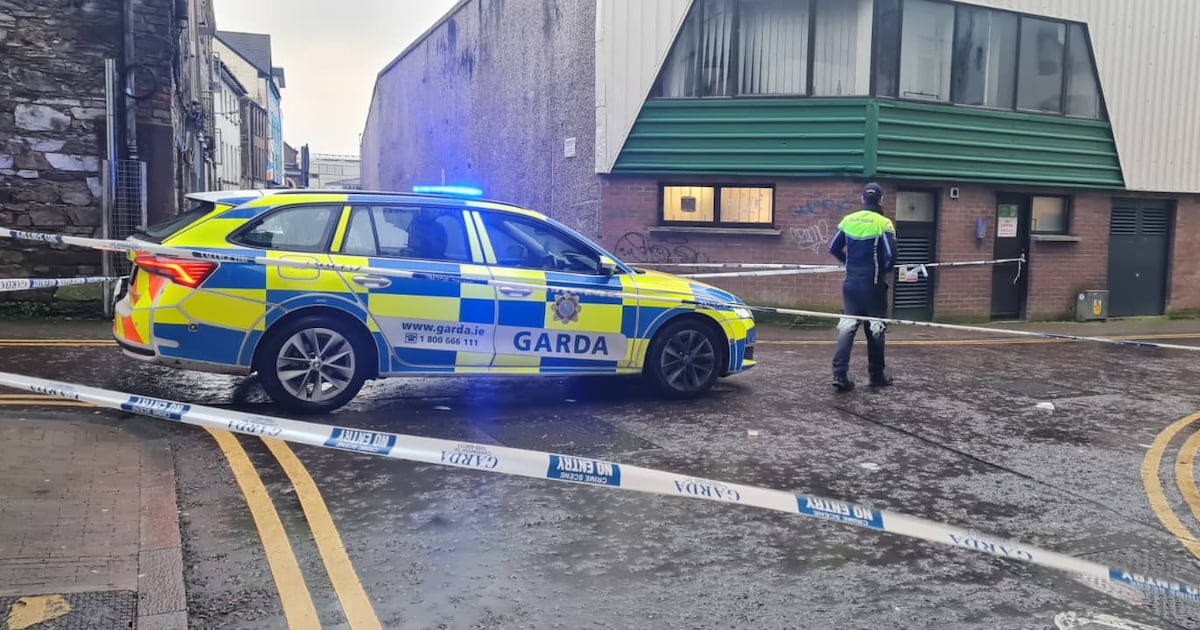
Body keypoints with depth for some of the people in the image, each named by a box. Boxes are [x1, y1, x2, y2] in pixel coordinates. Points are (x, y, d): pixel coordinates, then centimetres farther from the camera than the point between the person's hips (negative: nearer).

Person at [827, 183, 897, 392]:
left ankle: (840, 374, -6)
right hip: (873, 284, -3)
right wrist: (887, 271, 5)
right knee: (875, 328, 9)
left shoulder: (848, 220, 2)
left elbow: (834, 248, 8)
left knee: (847, 327, 3)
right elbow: (890, 254, -16)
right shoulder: (883, 223, -11)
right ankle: (877, 375, 19)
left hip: (851, 283, 4)